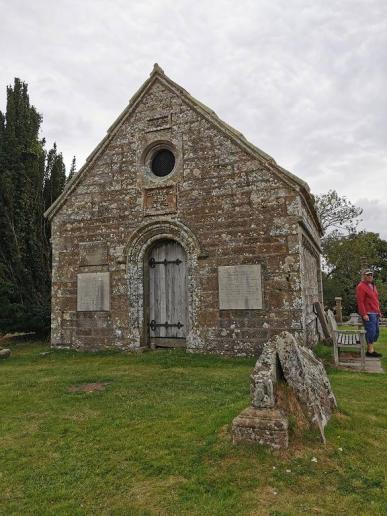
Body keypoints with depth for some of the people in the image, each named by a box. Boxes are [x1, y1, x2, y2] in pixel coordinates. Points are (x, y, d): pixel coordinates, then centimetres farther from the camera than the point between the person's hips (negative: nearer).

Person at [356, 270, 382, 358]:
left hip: (375, 313, 9)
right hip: (368, 314, -9)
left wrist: (379, 311, 21)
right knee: (371, 331, -7)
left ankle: (371, 349, 20)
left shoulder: (372, 286, 18)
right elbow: (360, 302, -15)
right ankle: (370, 351, 1)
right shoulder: (361, 287, -10)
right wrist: (364, 314, -20)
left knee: (376, 332, 11)